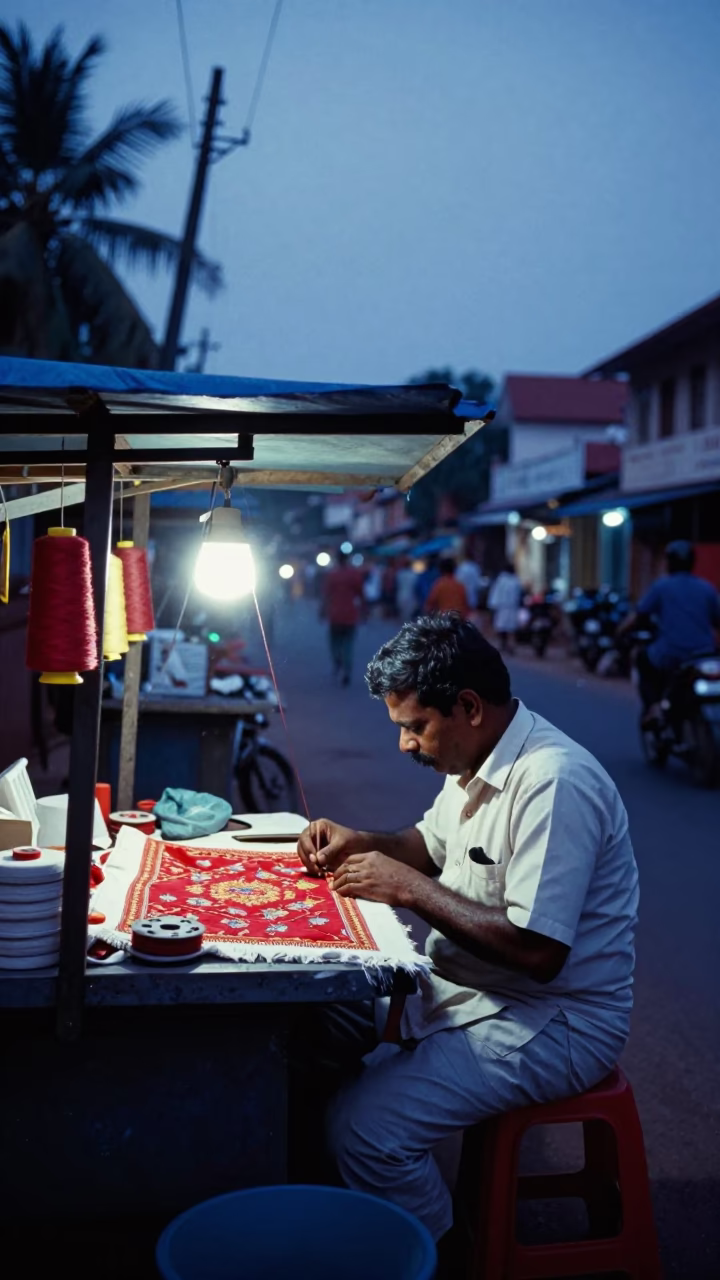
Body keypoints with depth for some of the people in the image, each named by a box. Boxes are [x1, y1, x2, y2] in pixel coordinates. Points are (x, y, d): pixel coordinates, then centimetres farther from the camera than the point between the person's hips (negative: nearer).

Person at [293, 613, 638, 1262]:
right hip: (460, 985, 10)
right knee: (300, 1032, 6)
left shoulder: (554, 783, -27)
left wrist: (408, 887, -24)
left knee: (366, 1125, -22)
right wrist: (360, 842, 1)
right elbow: (433, 844, 21)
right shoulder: (479, 758, 3)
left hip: (553, 1019, -10)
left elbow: (539, 952, -31)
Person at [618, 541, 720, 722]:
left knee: (643, 659, 27)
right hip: (704, 658, 3)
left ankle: (652, 706, 7)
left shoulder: (661, 586, 2)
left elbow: (636, 616, 0)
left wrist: (619, 632, 15)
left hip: (670, 657, -3)